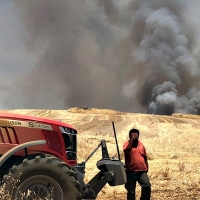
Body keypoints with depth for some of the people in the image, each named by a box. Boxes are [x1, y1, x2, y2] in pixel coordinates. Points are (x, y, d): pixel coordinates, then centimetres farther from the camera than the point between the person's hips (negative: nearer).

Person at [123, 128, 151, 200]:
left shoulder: (141, 144, 10)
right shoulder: (127, 144, -2)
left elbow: (145, 157, 16)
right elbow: (127, 150, -26)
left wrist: (147, 167, 15)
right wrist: (132, 140, -23)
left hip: (142, 171, 3)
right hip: (131, 171, -3)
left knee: (147, 187, -8)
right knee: (131, 191, 4)